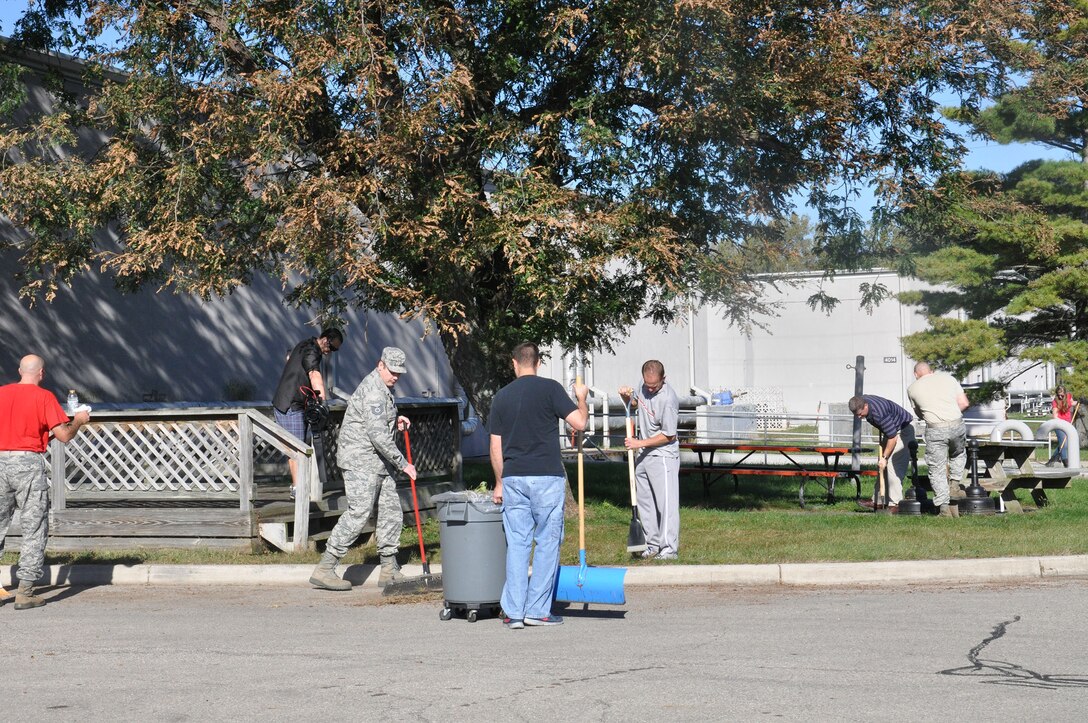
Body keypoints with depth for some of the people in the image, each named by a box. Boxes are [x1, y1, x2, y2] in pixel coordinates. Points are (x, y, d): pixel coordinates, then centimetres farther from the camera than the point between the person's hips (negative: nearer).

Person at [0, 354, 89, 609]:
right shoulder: (44, 397, -5)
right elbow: (64, 435, -8)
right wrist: (79, 419, 11)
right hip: (29, 463, -4)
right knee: (34, 528, 2)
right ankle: (25, 592, -1)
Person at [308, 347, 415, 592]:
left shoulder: (384, 388, 15)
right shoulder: (373, 390, -18)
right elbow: (377, 435, -24)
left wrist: (395, 420, 12)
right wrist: (403, 463, -19)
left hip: (379, 462, 10)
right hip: (360, 460, -10)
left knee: (391, 513, 9)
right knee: (359, 513, -14)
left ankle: (389, 571, 16)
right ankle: (324, 569, -12)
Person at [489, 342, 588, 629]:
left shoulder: (502, 396, 8)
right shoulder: (550, 388, -4)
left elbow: (496, 446, 10)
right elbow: (579, 422, -7)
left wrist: (499, 483, 19)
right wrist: (582, 398, 12)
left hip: (513, 478, 4)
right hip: (547, 477, -4)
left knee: (517, 544, 8)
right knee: (547, 542, 4)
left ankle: (513, 612, 5)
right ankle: (537, 610, 3)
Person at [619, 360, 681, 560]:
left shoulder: (668, 399, -22)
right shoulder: (644, 388, 3)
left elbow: (668, 436, -18)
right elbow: (633, 403, 25)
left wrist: (640, 443, -17)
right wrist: (626, 396, 3)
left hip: (663, 456, -8)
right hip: (643, 455, 8)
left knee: (666, 503, -8)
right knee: (645, 501, 11)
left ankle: (669, 549, -7)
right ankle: (652, 545, 19)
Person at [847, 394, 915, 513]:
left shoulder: (879, 412, -37)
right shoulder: (861, 402, -9)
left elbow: (893, 437, -30)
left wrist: (885, 457, -22)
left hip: (903, 431, -10)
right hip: (890, 430, 10)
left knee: (892, 465, -18)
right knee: (881, 467, 9)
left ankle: (896, 504, -16)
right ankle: (877, 501, 13)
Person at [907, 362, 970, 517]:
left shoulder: (913, 388, 12)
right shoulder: (948, 378, 14)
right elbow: (964, 403, 10)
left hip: (935, 429, -2)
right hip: (956, 424, 2)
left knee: (937, 469, 5)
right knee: (959, 454, 32)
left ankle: (943, 507, 2)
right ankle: (954, 485, 23)